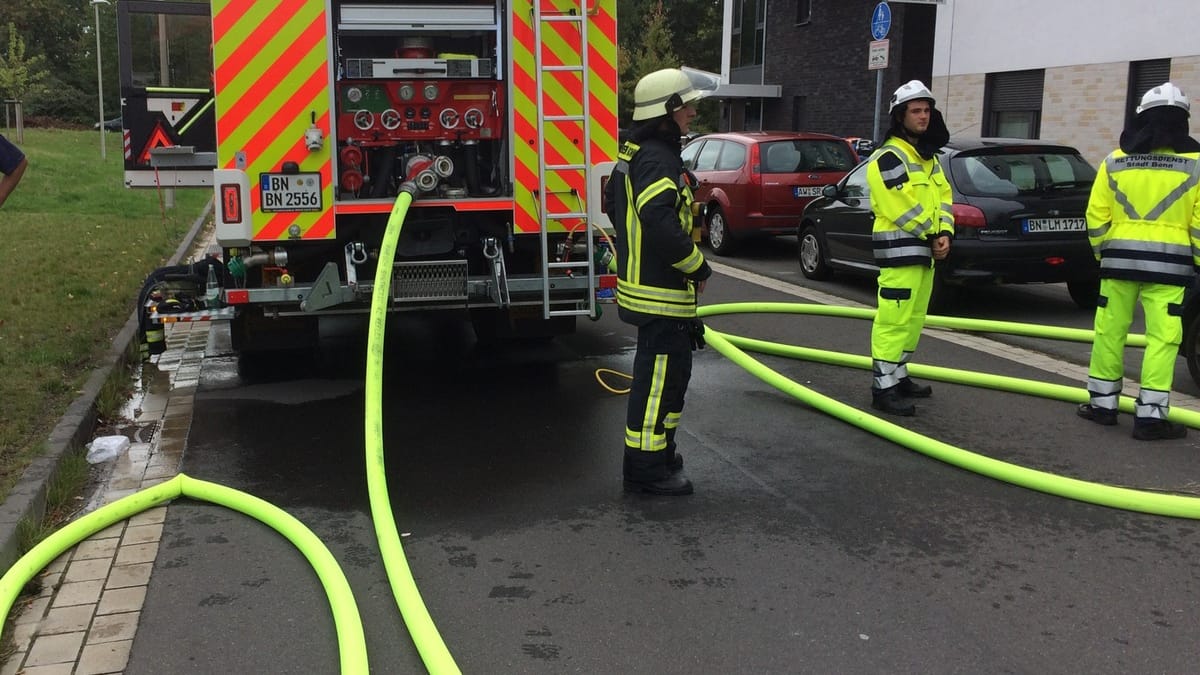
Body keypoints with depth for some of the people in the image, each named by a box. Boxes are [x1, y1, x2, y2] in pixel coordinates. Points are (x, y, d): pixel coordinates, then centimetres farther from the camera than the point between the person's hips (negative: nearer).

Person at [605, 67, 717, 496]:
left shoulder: (635, 154, 14)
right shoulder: (657, 160, -20)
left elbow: (615, 202, 26)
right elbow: (662, 224, -31)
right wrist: (698, 267, -18)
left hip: (641, 281, 11)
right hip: (660, 291, -11)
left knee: (666, 371, 21)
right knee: (660, 377, -4)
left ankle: (658, 452, 34)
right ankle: (647, 469, 4)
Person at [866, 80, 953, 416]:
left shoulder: (928, 156, 19)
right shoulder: (889, 157, -12)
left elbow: (943, 197, 16)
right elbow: (902, 208, -18)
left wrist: (945, 233, -1)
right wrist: (932, 234, -9)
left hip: (924, 250, 10)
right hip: (900, 249, -10)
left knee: (913, 320, 15)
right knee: (894, 320, -11)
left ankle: (898, 376, 26)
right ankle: (883, 388, -8)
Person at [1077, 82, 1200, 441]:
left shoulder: (1115, 161, 4)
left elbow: (1096, 216, 4)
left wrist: (1102, 252, 17)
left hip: (1120, 257, 2)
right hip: (1168, 262, -2)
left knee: (1110, 330, 9)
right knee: (1162, 337, 0)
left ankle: (1102, 403, 16)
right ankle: (1150, 414, -2)